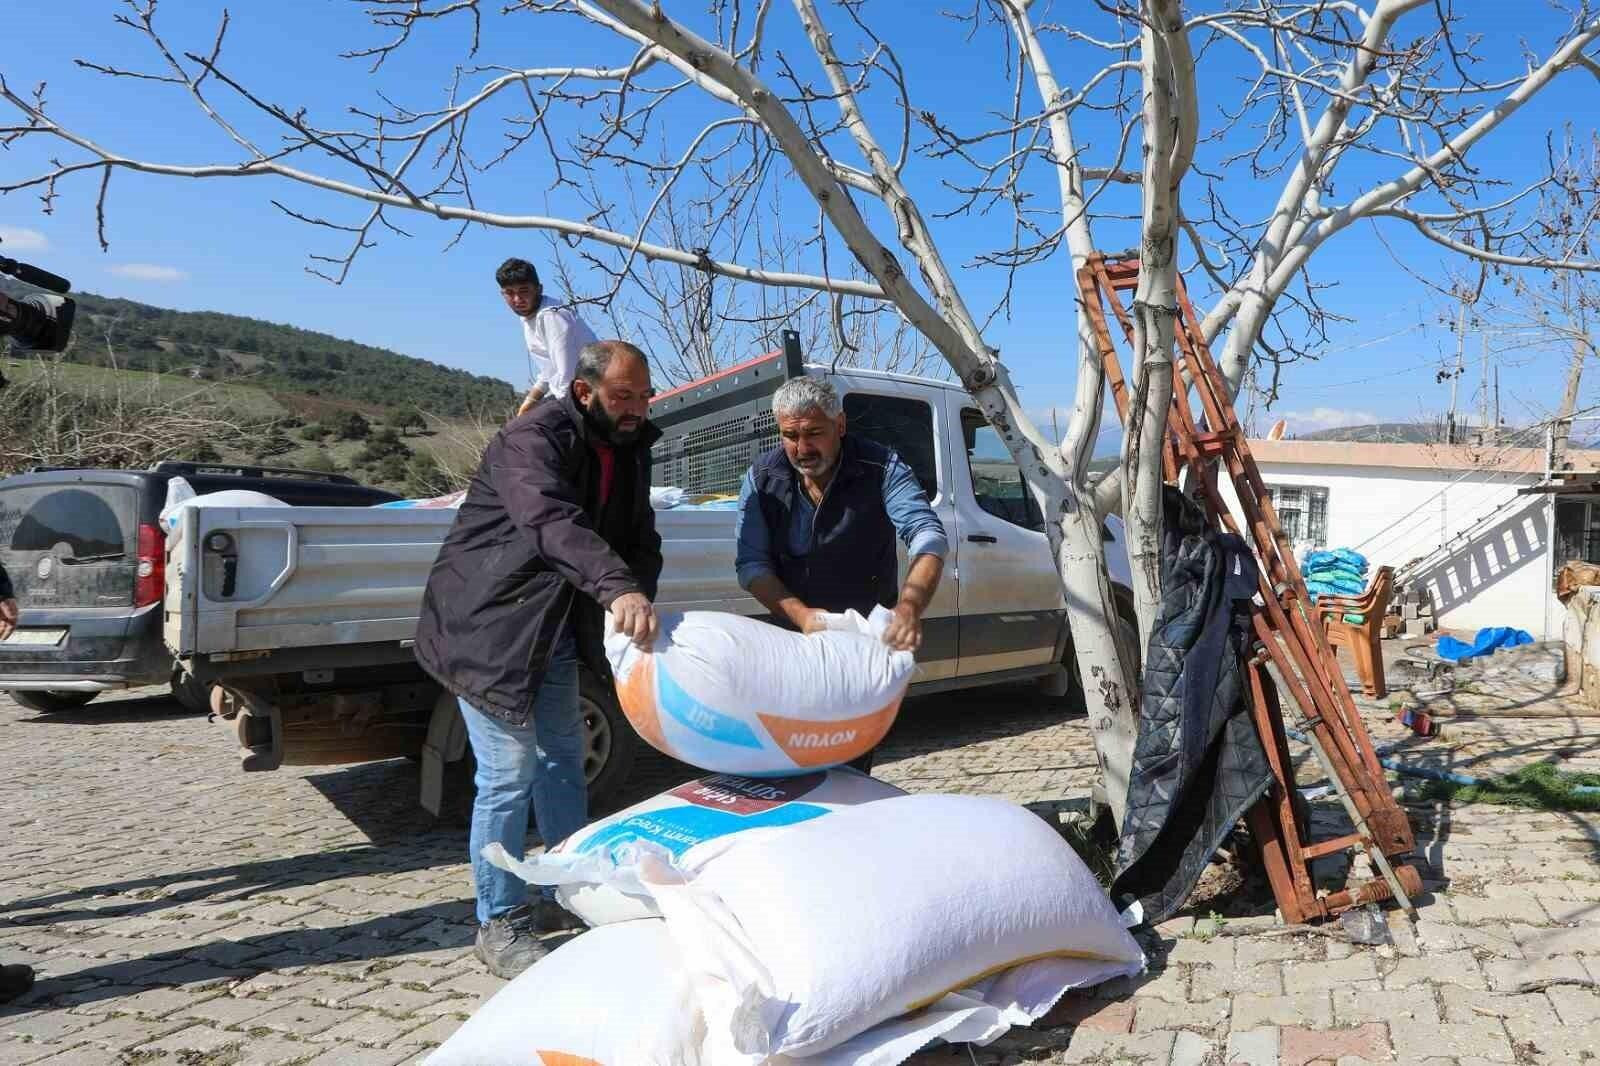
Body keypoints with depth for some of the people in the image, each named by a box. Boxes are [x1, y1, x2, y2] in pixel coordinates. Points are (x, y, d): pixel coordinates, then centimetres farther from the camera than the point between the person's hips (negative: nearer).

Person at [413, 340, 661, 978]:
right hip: (488, 624, -9)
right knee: (509, 775, -5)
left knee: (564, 759, 18)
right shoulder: (533, 438, -21)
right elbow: (553, 520, -39)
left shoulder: (629, 452, 6)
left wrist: (639, 603, -14)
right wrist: (618, 589, -53)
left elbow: (642, 541, 6)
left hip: (555, 628, 9)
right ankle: (501, 925, 12)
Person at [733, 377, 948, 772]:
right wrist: (801, 615, -29)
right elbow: (751, 565, -12)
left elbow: (929, 536, -26)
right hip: (795, 636, 2)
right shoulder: (762, 479, -9)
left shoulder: (880, 468, -16)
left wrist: (909, 607, -44)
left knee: (855, 756, 6)